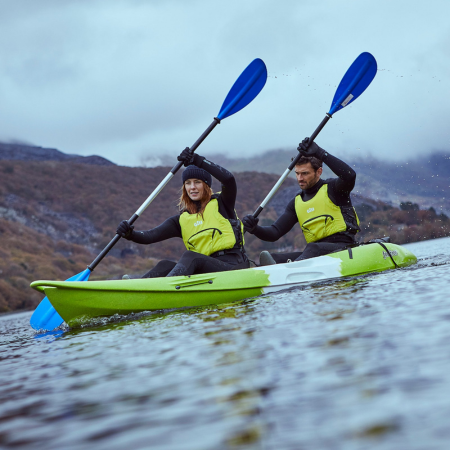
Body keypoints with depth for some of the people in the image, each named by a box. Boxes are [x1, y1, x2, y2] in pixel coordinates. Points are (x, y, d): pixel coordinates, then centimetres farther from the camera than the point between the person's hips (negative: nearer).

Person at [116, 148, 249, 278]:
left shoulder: (221, 205, 7)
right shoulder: (182, 220, 16)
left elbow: (228, 179, -14)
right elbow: (151, 236, 2)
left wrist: (197, 160, -15)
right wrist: (130, 234, -19)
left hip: (235, 268, -4)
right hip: (208, 271, 4)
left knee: (190, 257, -30)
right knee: (166, 265, -20)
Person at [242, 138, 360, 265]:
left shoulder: (331, 189, 4)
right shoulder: (296, 203, 20)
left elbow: (349, 175, -21)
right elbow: (275, 232, 13)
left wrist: (320, 153, -23)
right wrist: (255, 229, -8)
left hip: (342, 248, -5)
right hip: (315, 254, 5)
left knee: (313, 249, -38)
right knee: (273, 259, -20)